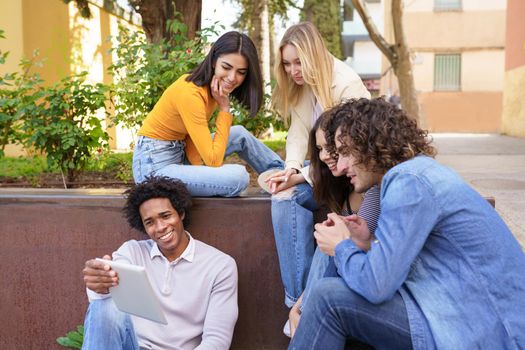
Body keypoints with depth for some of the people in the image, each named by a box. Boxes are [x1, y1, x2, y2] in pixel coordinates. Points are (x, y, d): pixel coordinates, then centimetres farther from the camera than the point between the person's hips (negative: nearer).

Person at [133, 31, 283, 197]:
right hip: (155, 166, -9)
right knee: (238, 176, -25)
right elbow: (213, 160, -24)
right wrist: (224, 108, -19)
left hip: (177, 154, 9)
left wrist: (202, 171, -13)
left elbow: (193, 136, 2)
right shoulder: (190, 94, -26)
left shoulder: (209, 85, 1)